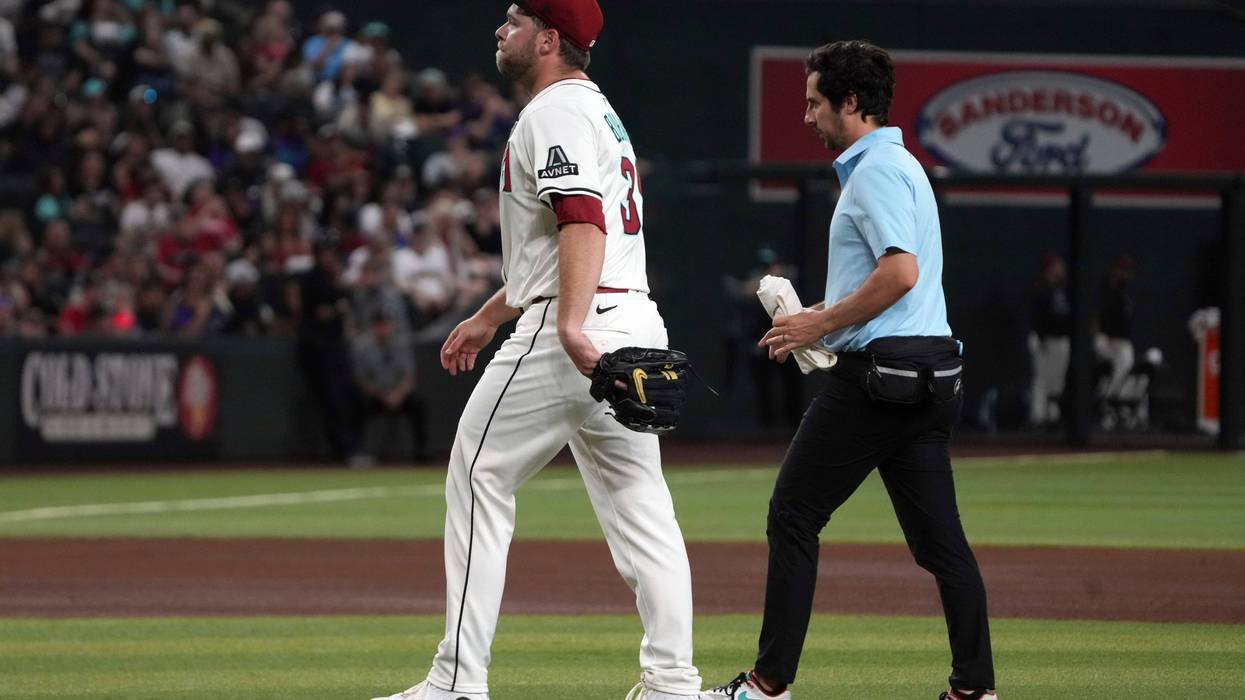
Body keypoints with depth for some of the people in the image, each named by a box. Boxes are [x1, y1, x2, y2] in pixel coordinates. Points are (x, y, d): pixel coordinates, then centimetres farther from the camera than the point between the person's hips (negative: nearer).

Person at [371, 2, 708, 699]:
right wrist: (487, 319, 36)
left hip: (578, 334, -10)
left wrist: (571, 326, -35)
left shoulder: (556, 112, -8)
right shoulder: (598, 112, 25)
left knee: (479, 483, -3)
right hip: (638, 323, 10)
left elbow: (583, 220, -24)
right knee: (638, 505, 6)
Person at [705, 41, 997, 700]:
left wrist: (821, 323, -15)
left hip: (877, 372, -10)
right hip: (932, 372, 10)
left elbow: (900, 272, -23)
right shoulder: (899, 165, 22)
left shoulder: (875, 170, -11)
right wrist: (822, 319, 18)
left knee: (794, 516, -2)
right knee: (939, 536, 5)